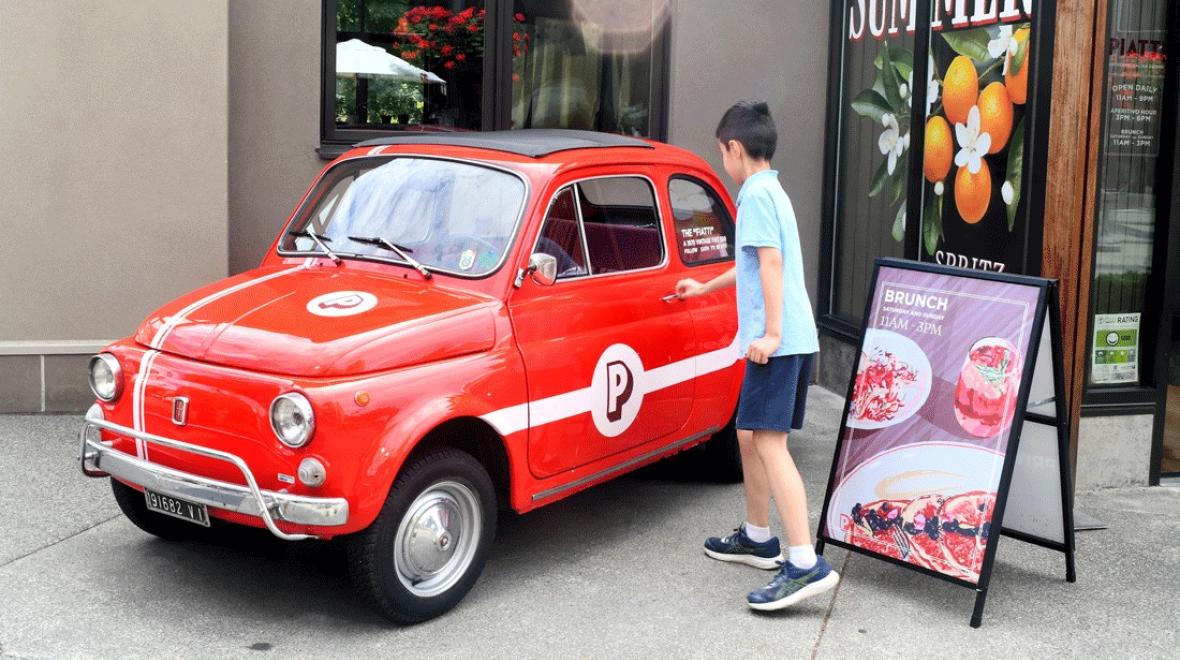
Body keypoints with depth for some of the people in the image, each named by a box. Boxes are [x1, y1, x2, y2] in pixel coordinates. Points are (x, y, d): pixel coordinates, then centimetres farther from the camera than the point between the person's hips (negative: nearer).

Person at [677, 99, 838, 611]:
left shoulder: (756, 193, -8)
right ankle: (757, 537, 30)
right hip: (793, 337, 10)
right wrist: (705, 287, 50)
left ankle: (806, 563, -21)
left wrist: (771, 332, -23)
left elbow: (770, 262, -20)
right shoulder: (771, 191, 22)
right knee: (750, 434, 19)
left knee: (769, 441, -15)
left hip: (776, 341, -10)